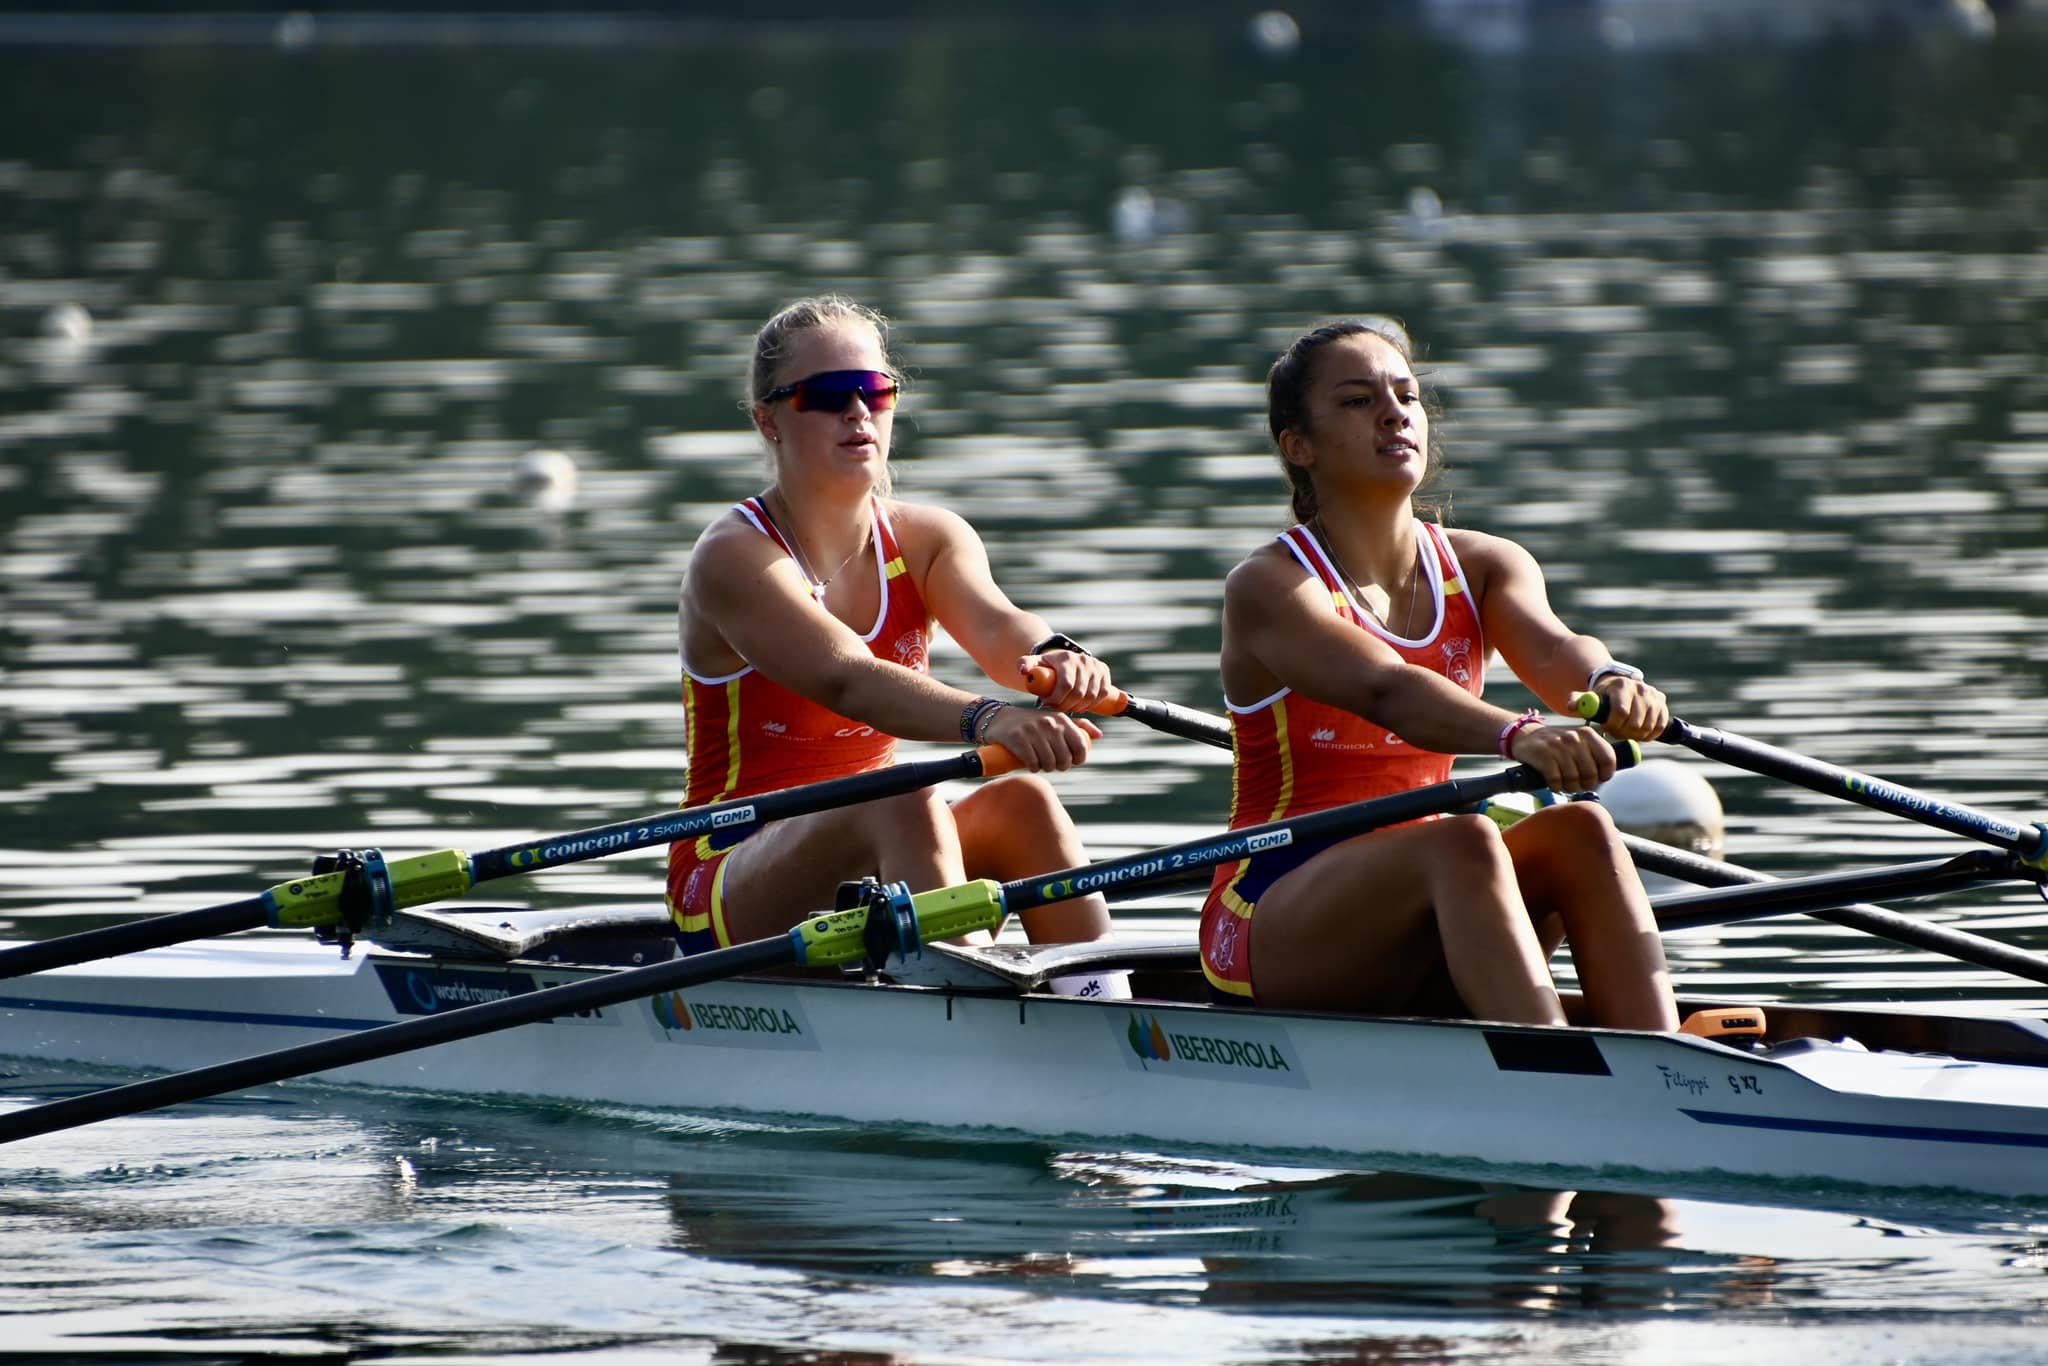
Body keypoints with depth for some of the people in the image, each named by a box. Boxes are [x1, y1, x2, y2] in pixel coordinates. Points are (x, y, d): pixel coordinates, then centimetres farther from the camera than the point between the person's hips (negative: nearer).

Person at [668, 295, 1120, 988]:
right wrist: (984, 720, -49)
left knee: (1020, 801, -21)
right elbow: (846, 679, -31)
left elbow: (993, 624, -17)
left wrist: (1055, 657, -43)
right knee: (905, 800, -32)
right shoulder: (734, 559, -13)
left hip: (870, 879, 6)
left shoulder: (925, 539, 6)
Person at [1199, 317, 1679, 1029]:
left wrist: (1613, 683, -39)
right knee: (1464, 839, -33)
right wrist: (1518, 736, -47)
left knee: (1579, 829, -23)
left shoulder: (1483, 567, 9)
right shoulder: (1267, 588, -8)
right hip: (1270, 932, -5)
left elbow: (1551, 650, -14)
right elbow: (1386, 691, -28)